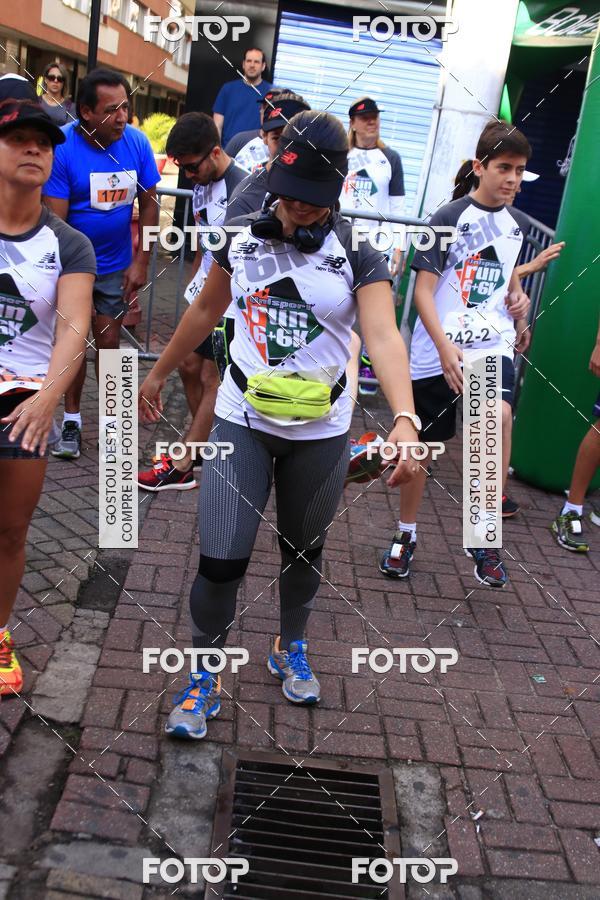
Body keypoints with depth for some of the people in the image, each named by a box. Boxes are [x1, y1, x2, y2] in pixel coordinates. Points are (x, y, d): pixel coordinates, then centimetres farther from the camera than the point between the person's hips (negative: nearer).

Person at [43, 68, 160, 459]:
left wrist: (140, 262, -4)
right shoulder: (62, 147, -18)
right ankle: (72, 420, 18)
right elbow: (55, 218, -19)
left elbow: (149, 204, -1)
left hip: (116, 264, 2)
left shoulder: (137, 142, -10)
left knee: (108, 340, 7)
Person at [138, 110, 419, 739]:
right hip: (243, 421, 1)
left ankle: (291, 651, 45)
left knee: (304, 549, 18)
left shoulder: (357, 254, -9)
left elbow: (383, 337, -23)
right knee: (221, 559, -5)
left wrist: (404, 417, -40)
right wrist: (158, 375, 20)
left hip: (321, 432, 0)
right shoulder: (243, 237, -2)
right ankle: (203, 678, 20)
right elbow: (205, 312, 12)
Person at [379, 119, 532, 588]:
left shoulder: (517, 222, 9)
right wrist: (445, 348, -24)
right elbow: (423, 290, -12)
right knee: (423, 444, 8)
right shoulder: (449, 218, -7)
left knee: (499, 415, -27)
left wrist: (517, 294, 7)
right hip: (437, 351, -3)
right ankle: (406, 534, 32)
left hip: (493, 344, 3)